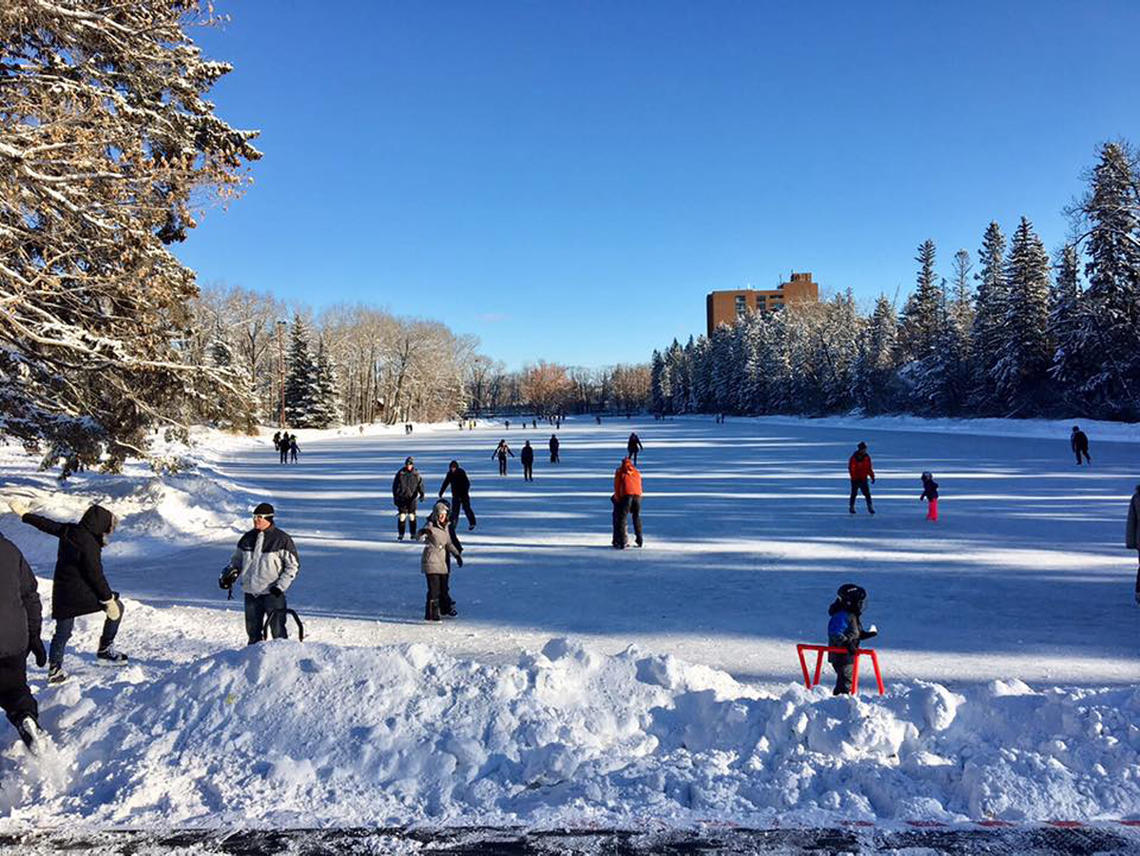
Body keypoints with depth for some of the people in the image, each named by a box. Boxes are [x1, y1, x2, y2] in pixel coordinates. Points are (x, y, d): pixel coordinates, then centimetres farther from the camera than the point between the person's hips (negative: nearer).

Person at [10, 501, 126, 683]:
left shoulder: (68, 531, 0)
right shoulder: (88, 543, -22)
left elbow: (46, 524, 16)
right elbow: (95, 574, -20)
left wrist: (24, 514, 34)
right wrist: (108, 598, -14)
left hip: (62, 591, 8)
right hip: (81, 592, -8)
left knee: (62, 632, 18)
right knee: (116, 607, 7)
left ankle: (54, 669, 24)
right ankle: (105, 650, 9)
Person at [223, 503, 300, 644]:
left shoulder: (282, 539, -6)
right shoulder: (248, 538, 8)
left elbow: (293, 565, -4)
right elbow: (237, 559, 21)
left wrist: (280, 586, -13)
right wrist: (230, 571, 0)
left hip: (273, 593, -5)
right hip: (251, 592, 5)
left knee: (277, 631, -3)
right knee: (252, 630, 14)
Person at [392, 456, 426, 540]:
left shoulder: (416, 474, 3)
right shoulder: (400, 473, 1)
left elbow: (420, 484, 2)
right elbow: (395, 485, 5)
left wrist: (422, 494, -13)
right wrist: (395, 496, 3)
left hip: (412, 498, 0)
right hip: (402, 498, 0)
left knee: (412, 516, 2)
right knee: (402, 516, -1)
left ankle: (413, 534, 10)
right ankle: (400, 534, 6)